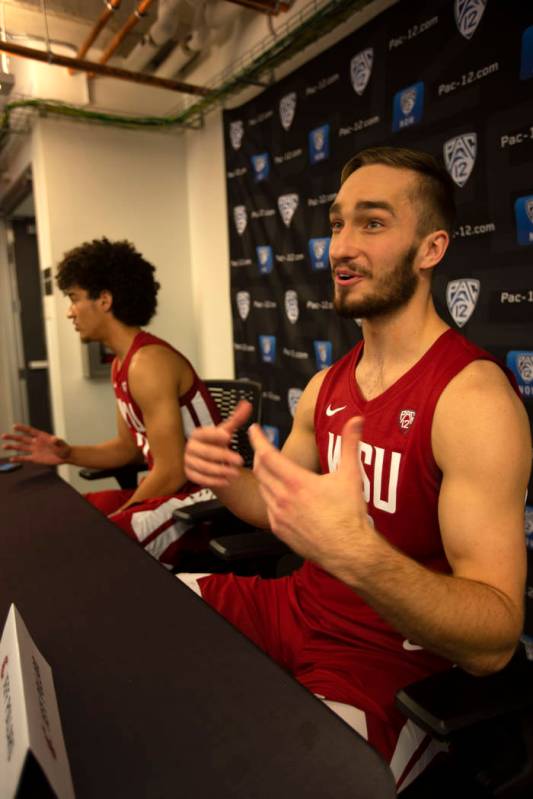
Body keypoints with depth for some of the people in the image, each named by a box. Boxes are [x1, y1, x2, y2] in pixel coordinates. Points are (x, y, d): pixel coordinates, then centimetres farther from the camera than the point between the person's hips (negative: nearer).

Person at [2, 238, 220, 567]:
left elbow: (172, 471, -22)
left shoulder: (147, 362, -22)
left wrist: (117, 516, -10)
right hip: (171, 488, 9)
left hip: (200, 495, -9)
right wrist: (68, 453, 2)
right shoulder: (123, 363, 9)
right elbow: (130, 447, 16)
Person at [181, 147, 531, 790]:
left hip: (390, 664, -6)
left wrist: (355, 552, -43)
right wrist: (225, 477, -12)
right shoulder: (326, 385, 1)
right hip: (297, 608, 7)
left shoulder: (474, 395, -23)